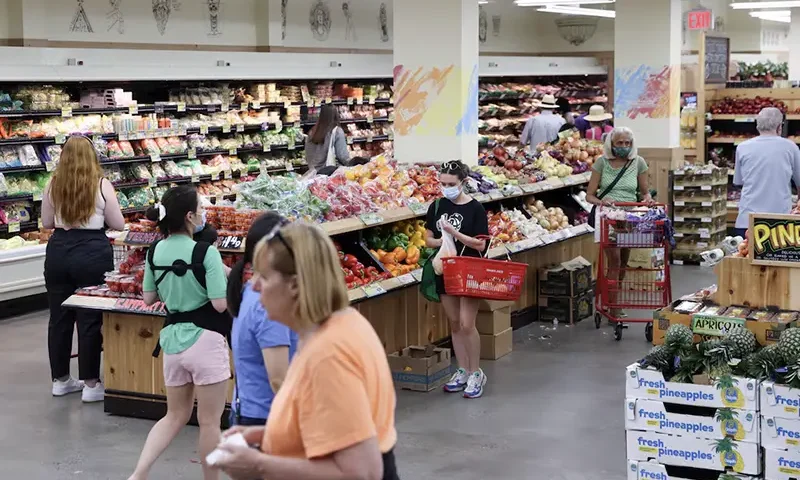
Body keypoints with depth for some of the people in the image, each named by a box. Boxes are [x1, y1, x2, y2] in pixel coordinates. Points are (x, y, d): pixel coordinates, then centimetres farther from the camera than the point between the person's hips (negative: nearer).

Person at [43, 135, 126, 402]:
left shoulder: (53, 186, 2)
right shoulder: (102, 186, -7)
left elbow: (46, 223, 12)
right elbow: (119, 225, 0)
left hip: (58, 252, 4)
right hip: (92, 252, -4)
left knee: (59, 317, 13)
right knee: (90, 319, 1)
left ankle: (60, 380, 23)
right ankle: (90, 384, 5)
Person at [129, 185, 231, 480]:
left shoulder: (154, 252, 2)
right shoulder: (205, 253, -16)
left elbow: (149, 299, 12)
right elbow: (220, 304, -17)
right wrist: (225, 276, 0)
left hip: (172, 339, 6)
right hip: (205, 340, -6)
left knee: (175, 416, 20)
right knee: (209, 421, 8)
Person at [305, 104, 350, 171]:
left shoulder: (312, 133, 3)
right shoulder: (337, 131, -10)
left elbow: (308, 157, 9)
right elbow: (342, 155, -12)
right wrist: (350, 164, 6)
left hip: (314, 171, 5)